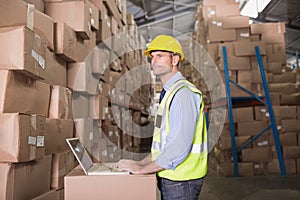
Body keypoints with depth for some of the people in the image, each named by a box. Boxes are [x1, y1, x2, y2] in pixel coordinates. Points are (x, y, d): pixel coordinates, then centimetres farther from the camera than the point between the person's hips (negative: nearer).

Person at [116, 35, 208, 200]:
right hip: (169, 178, 9)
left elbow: (179, 146, -25)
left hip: (181, 180, -9)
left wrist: (143, 169, -18)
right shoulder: (168, 93, 14)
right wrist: (141, 163, 10)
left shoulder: (183, 92, -18)